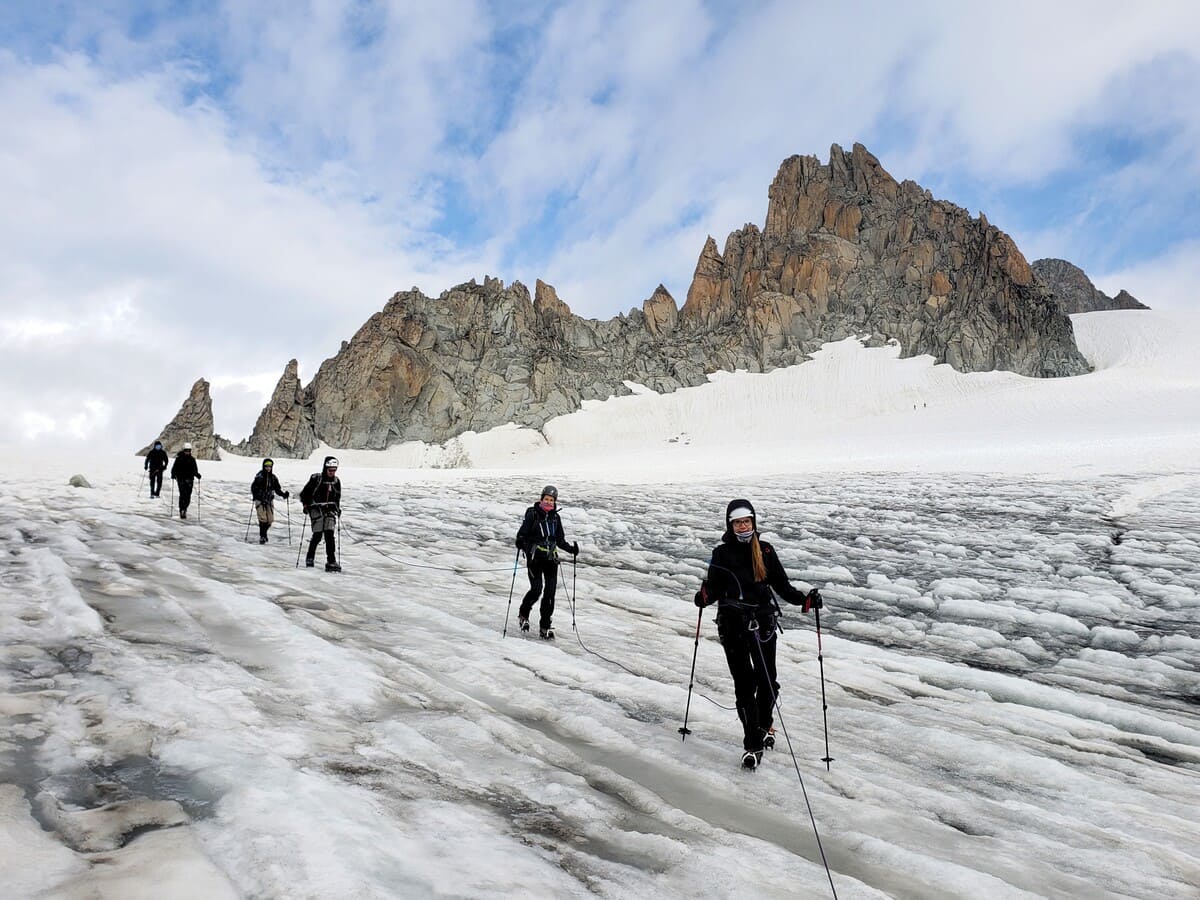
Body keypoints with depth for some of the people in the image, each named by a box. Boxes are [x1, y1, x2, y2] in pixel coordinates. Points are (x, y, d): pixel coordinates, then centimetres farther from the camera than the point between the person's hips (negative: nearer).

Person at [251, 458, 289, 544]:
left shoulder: (273, 477, 6)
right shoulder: (259, 476, -7)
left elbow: (277, 489, 12)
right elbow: (253, 486, -8)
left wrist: (284, 494, -5)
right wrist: (255, 496, -23)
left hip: (269, 501, 4)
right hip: (260, 501, -4)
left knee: (270, 520, 2)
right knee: (263, 519, -15)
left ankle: (264, 533, 28)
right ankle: (262, 536, -3)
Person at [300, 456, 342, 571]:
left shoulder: (336, 481, 8)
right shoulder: (316, 478, -7)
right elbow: (304, 493, 1)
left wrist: (337, 508, 13)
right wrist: (306, 504, -8)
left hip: (330, 510, 4)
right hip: (316, 509, -4)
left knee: (329, 534, -9)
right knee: (318, 535, -11)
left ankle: (331, 562, -12)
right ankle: (310, 558, 11)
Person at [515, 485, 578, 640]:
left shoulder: (555, 517, 12)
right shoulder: (532, 514, -1)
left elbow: (560, 540, 19)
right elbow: (522, 533, -6)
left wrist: (571, 549, 4)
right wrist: (520, 543, -27)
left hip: (551, 558, 4)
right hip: (534, 557, -4)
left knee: (550, 592, -2)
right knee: (537, 589, -13)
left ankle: (545, 626, 7)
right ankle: (523, 615, 15)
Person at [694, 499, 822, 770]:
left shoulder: (765, 551, 4)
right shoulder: (721, 553, 1)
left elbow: (782, 585, 7)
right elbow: (714, 588, 3)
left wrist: (805, 600, -8)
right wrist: (704, 597, -19)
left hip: (763, 623, 2)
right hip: (733, 625, -1)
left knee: (767, 680, 8)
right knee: (744, 684, -3)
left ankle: (765, 725, 36)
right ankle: (752, 744, 7)